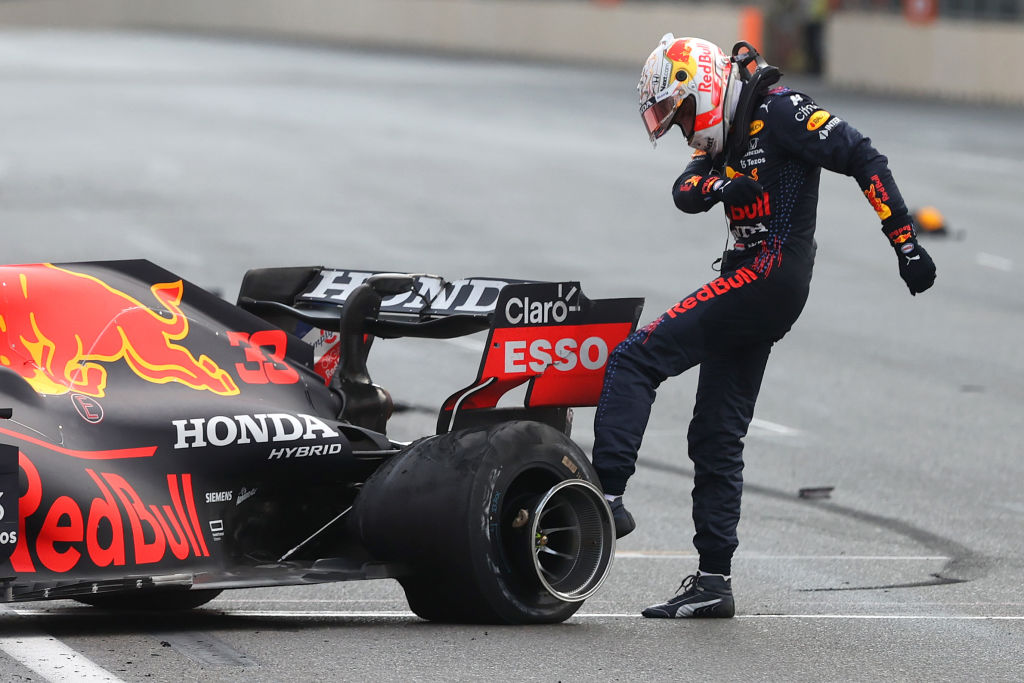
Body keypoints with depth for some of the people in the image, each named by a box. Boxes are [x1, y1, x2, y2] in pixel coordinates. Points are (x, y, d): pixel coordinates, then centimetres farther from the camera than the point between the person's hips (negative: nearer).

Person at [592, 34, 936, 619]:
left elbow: (863, 158, -13)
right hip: (750, 282, 10)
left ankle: (607, 493, -23)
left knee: (635, 358, -16)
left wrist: (905, 241, -17)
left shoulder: (779, 110, -7)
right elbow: (684, 192, 7)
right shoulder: (728, 136, 21)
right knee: (717, 436, 10)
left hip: (771, 273, -10)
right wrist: (718, 185, -16)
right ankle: (714, 581, 12)